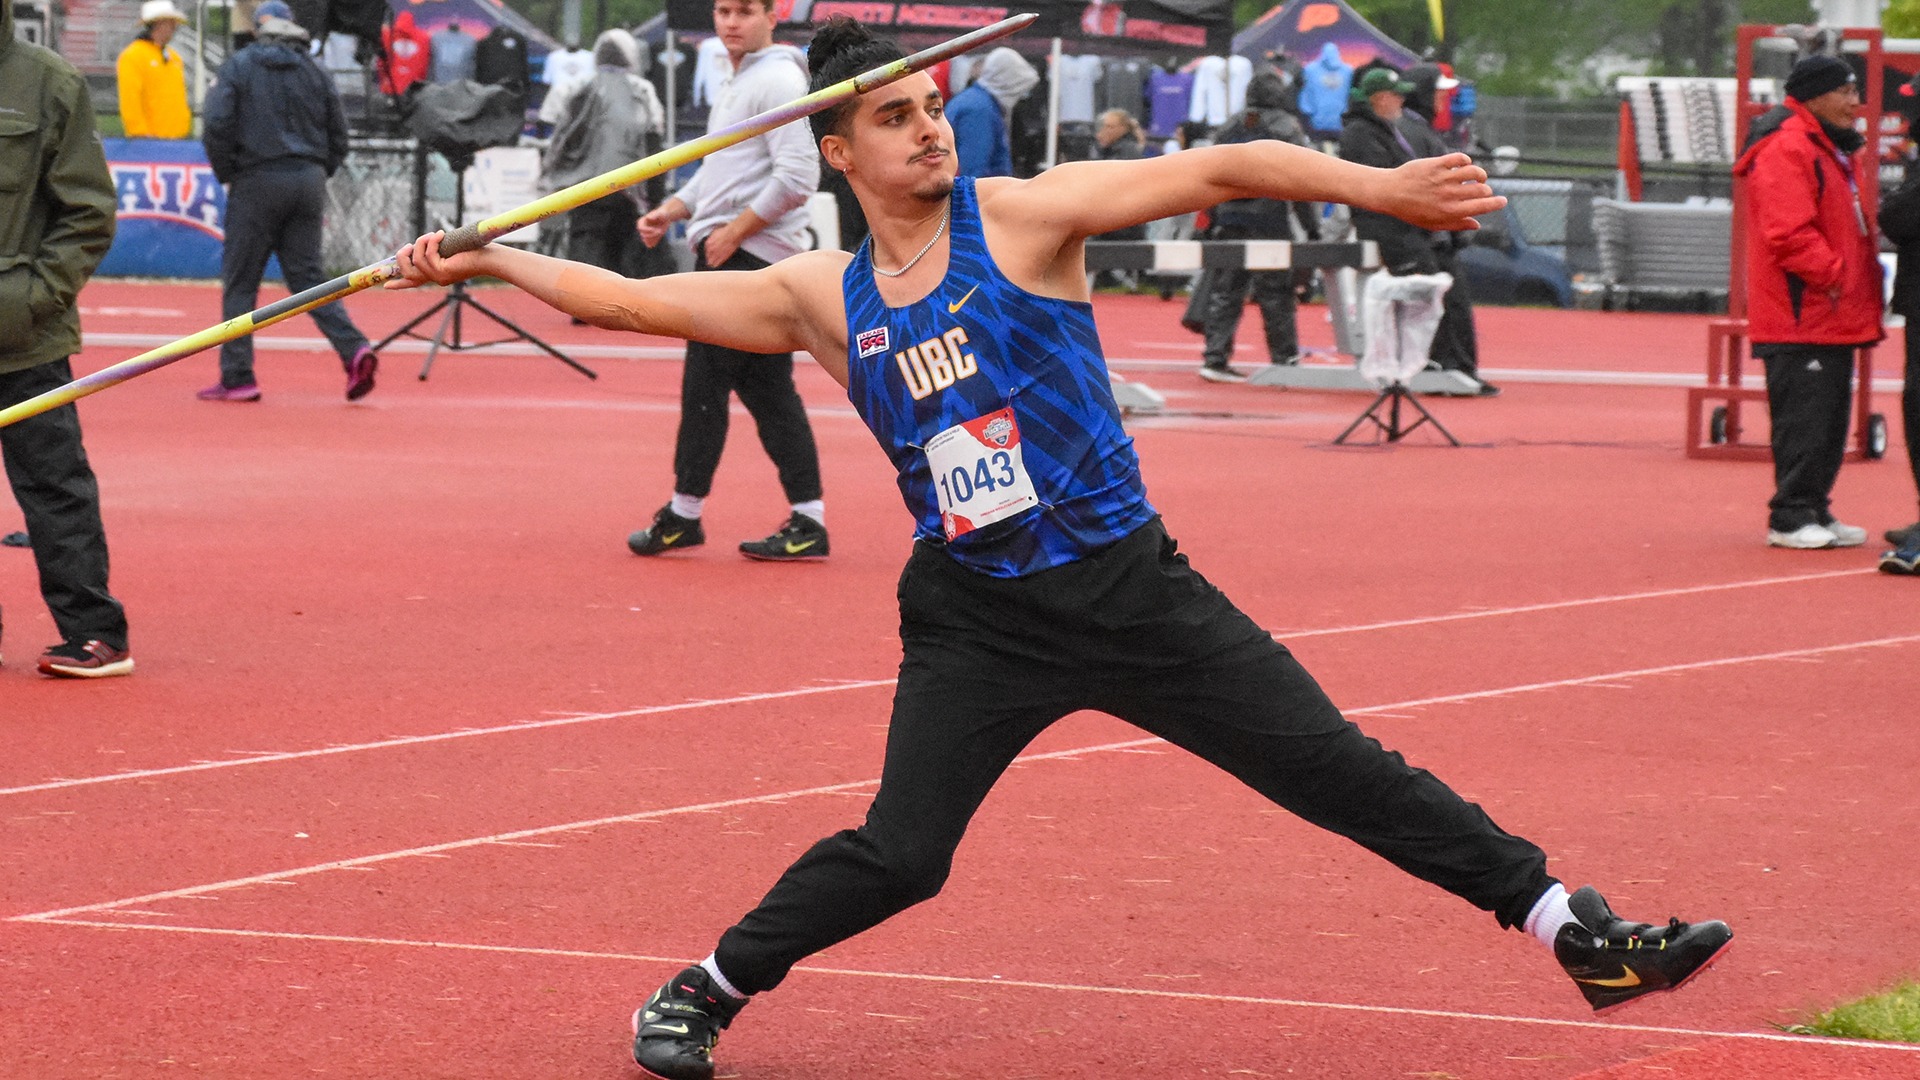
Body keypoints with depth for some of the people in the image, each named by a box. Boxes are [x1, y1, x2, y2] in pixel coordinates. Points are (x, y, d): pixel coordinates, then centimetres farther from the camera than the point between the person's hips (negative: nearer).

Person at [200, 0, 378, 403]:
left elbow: (218, 127, -10)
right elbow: (338, 136, 9)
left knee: (239, 282, 3)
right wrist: (316, 175, 15)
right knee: (307, 276, 8)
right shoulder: (314, 71, 10)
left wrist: (227, 175, 2)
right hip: (309, 182, 4)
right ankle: (354, 348, -12)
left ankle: (236, 378, 1)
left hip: (258, 182, -4)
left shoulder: (239, 66, -1)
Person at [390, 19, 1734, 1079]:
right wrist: (483, 261, 1)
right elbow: (635, 299, 7)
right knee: (897, 856, -8)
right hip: (977, 620, 1)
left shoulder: (1028, 215, -6)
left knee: (1341, 769, -2)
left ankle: (1570, 927, 5)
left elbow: (1227, 168, -12)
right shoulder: (822, 297, 3)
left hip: (1131, 588, -1)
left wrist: (1382, 187, -22)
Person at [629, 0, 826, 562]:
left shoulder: (778, 82, -12)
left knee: (705, 383, -6)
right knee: (768, 390, 8)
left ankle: (684, 515, 1)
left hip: (750, 257, -10)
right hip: (724, 251, 10)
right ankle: (808, 522, 7)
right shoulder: (732, 81, 19)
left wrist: (733, 231, -16)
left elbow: (797, 177, -20)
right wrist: (671, 210, 11)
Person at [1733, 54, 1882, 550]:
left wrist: (1866, 271, 15)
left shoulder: (1837, 152, 21)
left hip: (1833, 320, 10)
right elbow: (1789, 235, -23)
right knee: (1804, 420, -8)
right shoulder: (1786, 152, -14)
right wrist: (1837, 274, -21)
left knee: (1830, 420, 13)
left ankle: (1816, 512, 19)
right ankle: (1791, 518, -4)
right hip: (1801, 318, -10)